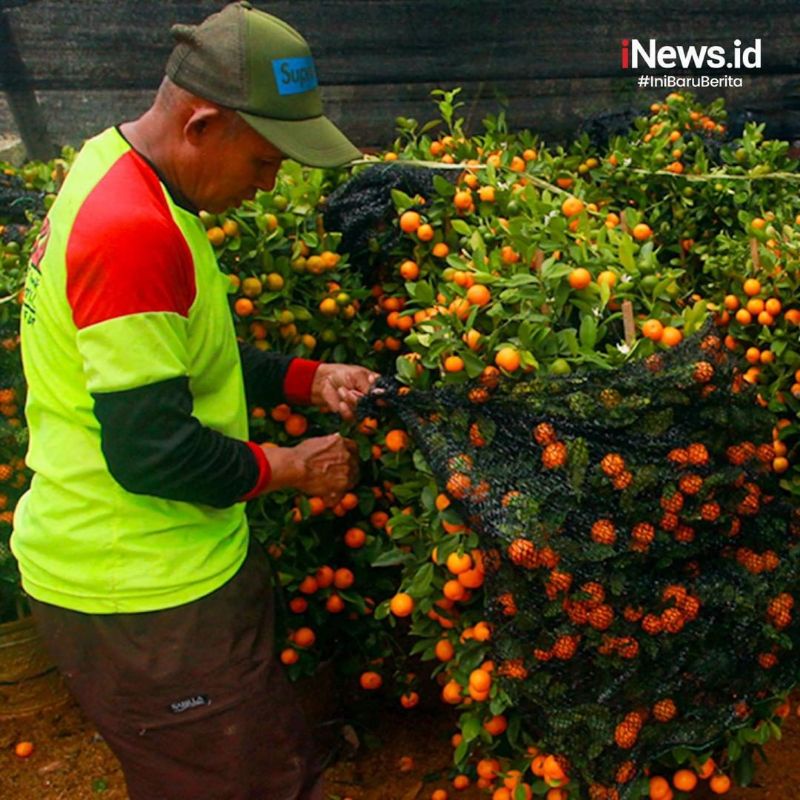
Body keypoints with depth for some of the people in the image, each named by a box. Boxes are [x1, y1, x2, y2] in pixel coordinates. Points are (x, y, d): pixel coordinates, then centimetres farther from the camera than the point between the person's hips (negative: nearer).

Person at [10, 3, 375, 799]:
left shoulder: (118, 177, 7)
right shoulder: (135, 232, -27)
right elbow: (149, 449, -26)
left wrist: (308, 379, 6)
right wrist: (287, 468, -11)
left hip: (145, 569, 10)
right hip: (142, 598, -10)